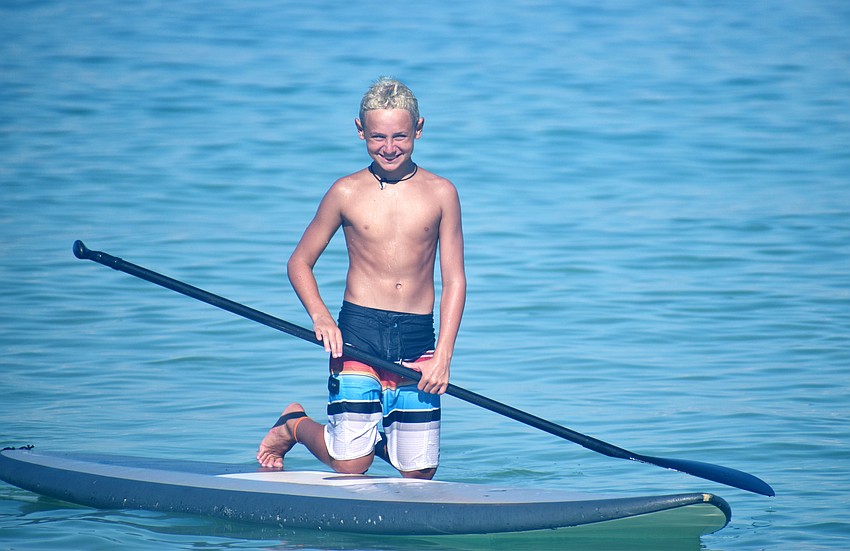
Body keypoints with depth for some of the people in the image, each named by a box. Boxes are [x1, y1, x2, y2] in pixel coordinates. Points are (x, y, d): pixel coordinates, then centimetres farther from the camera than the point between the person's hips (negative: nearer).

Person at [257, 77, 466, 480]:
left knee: (420, 472, 2)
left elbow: (454, 281, 2)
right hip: (359, 331, -2)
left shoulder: (440, 193, 3)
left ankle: (373, 433, 34)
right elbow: (299, 263, 9)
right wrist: (320, 316, -9)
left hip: (418, 338, 2)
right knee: (351, 465, -5)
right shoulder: (347, 193, 1)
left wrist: (443, 356, -7)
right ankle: (294, 425, 26)